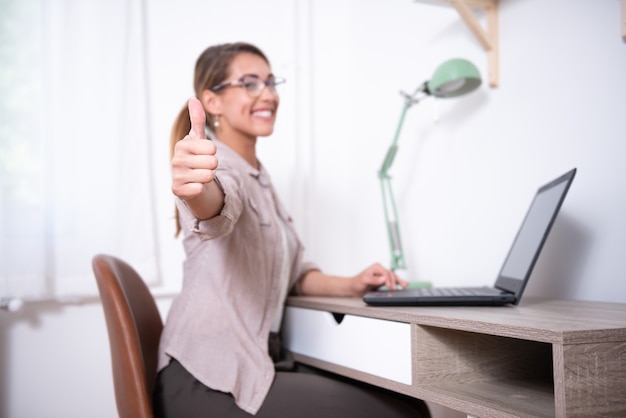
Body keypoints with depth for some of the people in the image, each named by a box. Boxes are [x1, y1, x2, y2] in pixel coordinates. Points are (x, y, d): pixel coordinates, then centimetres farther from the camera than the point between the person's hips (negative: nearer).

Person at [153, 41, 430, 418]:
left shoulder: (259, 176, 15)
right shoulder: (218, 165, -11)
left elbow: (291, 270, 20)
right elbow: (216, 206, -36)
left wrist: (349, 286, 4)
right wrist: (194, 186, -59)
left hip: (257, 363, 8)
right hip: (209, 383, -8)